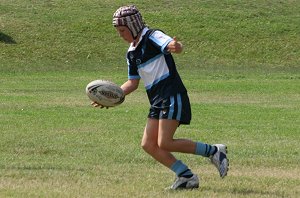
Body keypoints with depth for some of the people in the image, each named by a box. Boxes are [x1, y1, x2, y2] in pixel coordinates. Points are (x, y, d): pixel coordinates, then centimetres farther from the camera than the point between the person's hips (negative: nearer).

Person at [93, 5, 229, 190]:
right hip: (157, 101, 9)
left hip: (172, 96, -9)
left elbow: (177, 47, -27)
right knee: (148, 144, 0)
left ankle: (214, 151, -2)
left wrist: (175, 46, -52)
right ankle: (187, 176, 4)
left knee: (165, 143, -16)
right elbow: (133, 83, 24)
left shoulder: (152, 37, -8)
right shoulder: (132, 53, 17)